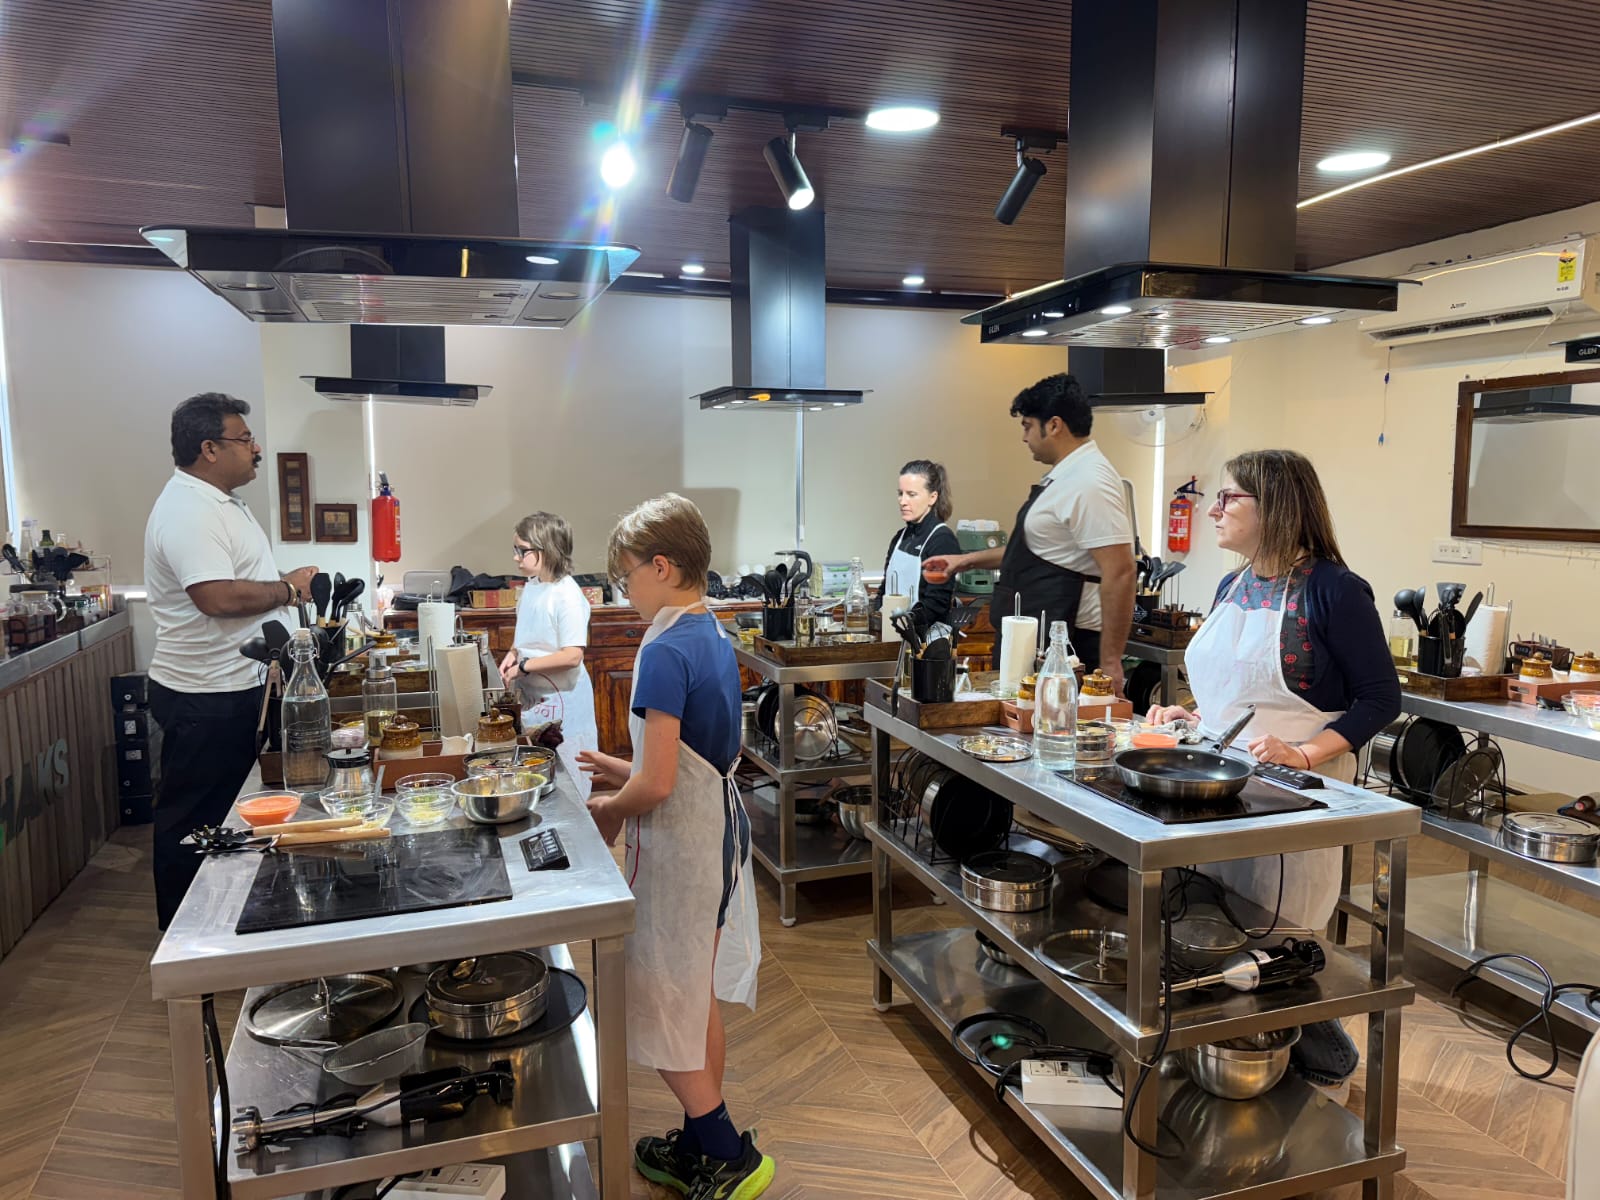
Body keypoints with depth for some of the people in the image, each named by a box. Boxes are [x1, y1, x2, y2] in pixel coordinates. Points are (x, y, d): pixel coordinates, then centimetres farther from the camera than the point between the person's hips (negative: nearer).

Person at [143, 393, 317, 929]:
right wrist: (287, 588, -18)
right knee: (193, 821, 5)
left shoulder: (219, 501, 13)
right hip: (206, 701, -10)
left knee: (224, 813, 21)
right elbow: (218, 597, -31)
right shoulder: (187, 512, -21)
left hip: (237, 688, 10)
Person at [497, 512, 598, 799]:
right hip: (533, 696, 8)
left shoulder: (567, 595, -20)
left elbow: (572, 656, -24)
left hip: (561, 698, -8)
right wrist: (513, 654, 1)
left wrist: (525, 666, -21)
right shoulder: (530, 587, 5)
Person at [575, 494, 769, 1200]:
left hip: (677, 847, -9)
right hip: (720, 830, 9)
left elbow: (657, 786, -25)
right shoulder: (715, 637, 6)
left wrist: (607, 810, -6)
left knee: (662, 1006, 6)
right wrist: (628, 772, 15)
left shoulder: (664, 653, -22)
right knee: (698, 1000, 19)